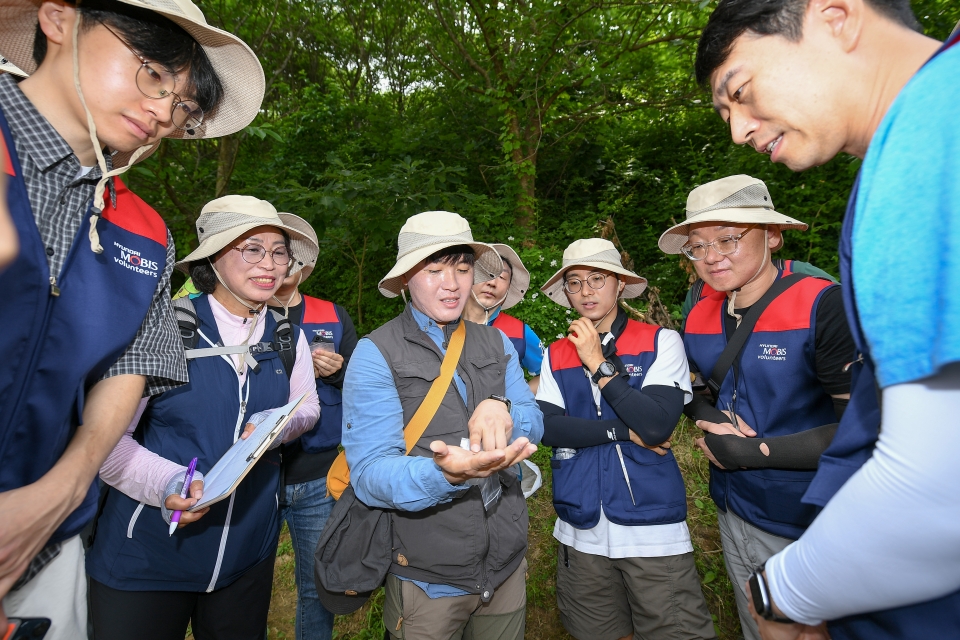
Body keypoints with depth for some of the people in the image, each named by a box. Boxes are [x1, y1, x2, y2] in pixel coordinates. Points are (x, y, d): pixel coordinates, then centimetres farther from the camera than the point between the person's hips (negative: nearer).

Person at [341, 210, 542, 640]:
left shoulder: (497, 344, 4)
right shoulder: (376, 354, -13)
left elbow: (534, 426, -4)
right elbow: (369, 475, -19)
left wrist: (501, 409, -26)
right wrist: (446, 473, -38)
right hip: (426, 581, -4)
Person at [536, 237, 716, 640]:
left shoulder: (660, 342, -4)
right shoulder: (556, 356, 4)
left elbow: (657, 425, -16)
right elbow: (548, 427, -8)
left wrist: (599, 365, -14)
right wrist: (626, 432, -12)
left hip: (653, 529, -2)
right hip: (580, 531, 3)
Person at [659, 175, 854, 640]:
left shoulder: (826, 307, -20)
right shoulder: (699, 317, -2)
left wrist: (753, 451, -21)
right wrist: (708, 417, -10)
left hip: (808, 523, -5)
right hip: (734, 511, 6)